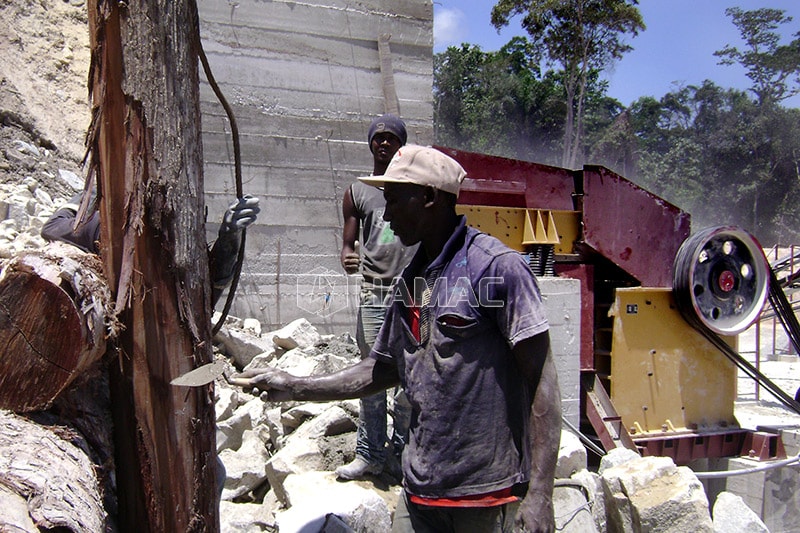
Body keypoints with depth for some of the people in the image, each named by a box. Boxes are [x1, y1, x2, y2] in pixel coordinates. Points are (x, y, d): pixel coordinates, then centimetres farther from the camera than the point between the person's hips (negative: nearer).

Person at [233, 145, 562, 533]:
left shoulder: (497, 267, -13)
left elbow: (541, 378, -14)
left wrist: (539, 494, -18)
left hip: (490, 493, -6)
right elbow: (385, 368, 15)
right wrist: (295, 387, 9)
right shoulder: (409, 281, 8)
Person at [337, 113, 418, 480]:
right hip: (373, 294, 1)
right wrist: (347, 259, -13)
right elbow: (348, 242, 10)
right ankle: (370, 455, 15)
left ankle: (402, 451, 19)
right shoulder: (357, 193, 12)